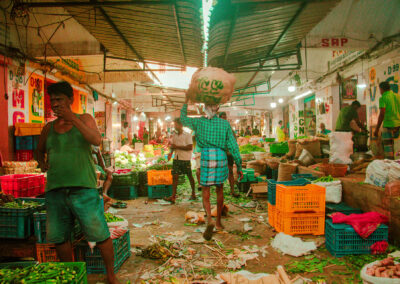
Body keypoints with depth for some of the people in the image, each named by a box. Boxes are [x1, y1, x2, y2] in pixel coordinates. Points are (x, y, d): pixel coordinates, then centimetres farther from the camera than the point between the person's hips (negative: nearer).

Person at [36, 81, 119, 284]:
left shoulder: (84, 119, 4)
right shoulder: (49, 128, 13)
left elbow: (96, 140, -15)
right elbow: (40, 150, 30)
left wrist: (73, 119, -19)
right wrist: (42, 163, 9)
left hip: (83, 189, -4)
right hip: (55, 191, 4)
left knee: (100, 234, -4)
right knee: (58, 237, 10)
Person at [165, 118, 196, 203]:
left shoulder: (187, 135, -9)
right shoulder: (174, 135, 9)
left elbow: (190, 147, -17)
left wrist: (177, 146, -18)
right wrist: (171, 152, -4)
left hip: (185, 159, -5)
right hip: (176, 159, 5)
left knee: (190, 176, 8)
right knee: (175, 177, -3)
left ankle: (193, 194, 24)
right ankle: (173, 197, -5)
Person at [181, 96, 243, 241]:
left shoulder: (199, 122, 1)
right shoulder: (225, 124, 3)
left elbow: (183, 118, 21)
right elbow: (233, 146, 1)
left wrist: (186, 101, 31)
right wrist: (239, 166, 7)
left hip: (206, 158, -2)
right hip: (221, 157, 2)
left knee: (205, 192, 6)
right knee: (219, 189, 21)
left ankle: (209, 220, -20)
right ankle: (218, 222, 29)